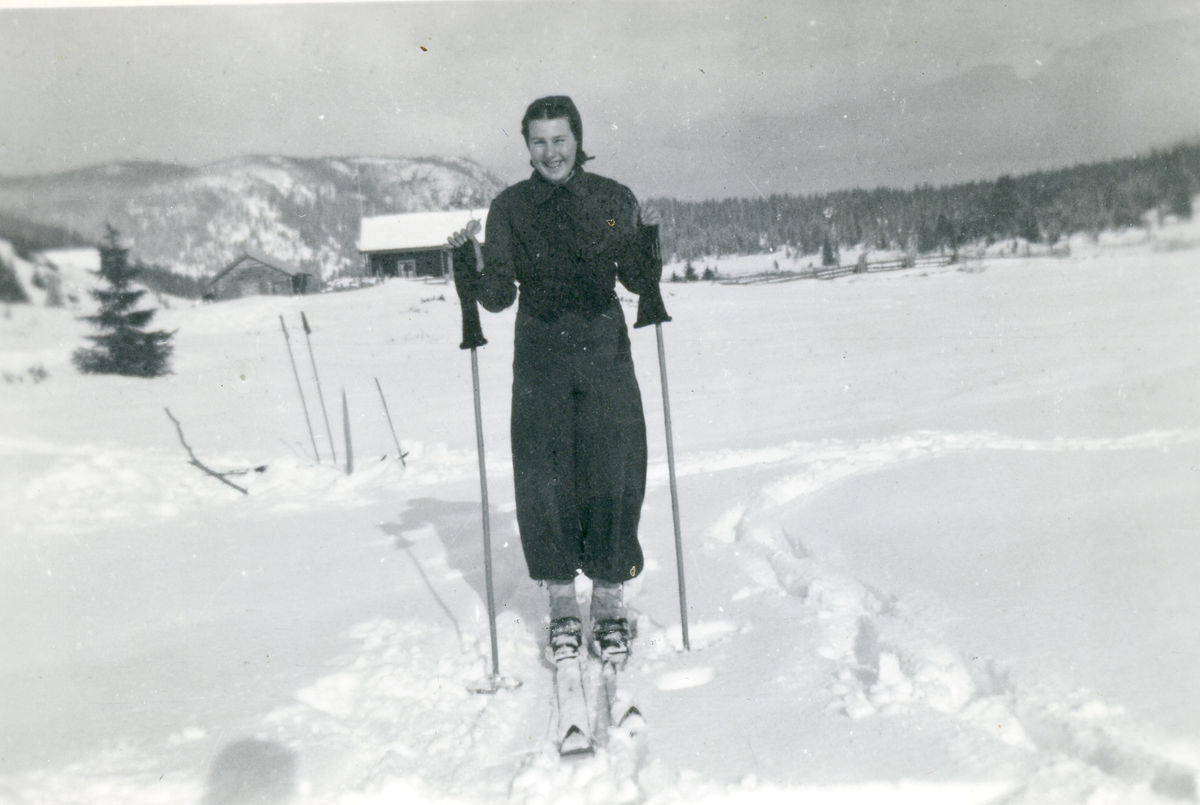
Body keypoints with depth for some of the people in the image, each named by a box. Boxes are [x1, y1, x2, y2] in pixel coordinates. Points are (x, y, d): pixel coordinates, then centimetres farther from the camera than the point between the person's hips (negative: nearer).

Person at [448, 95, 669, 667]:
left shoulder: (613, 200, 5)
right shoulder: (509, 207, 5)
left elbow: (638, 281, 7)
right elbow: (499, 296, 2)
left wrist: (648, 238, -9)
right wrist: (467, 259, -14)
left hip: (605, 357, 0)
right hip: (540, 363, 0)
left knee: (614, 479, -1)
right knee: (544, 483, 1)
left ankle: (608, 603, 16)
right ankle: (562, 607, 18)